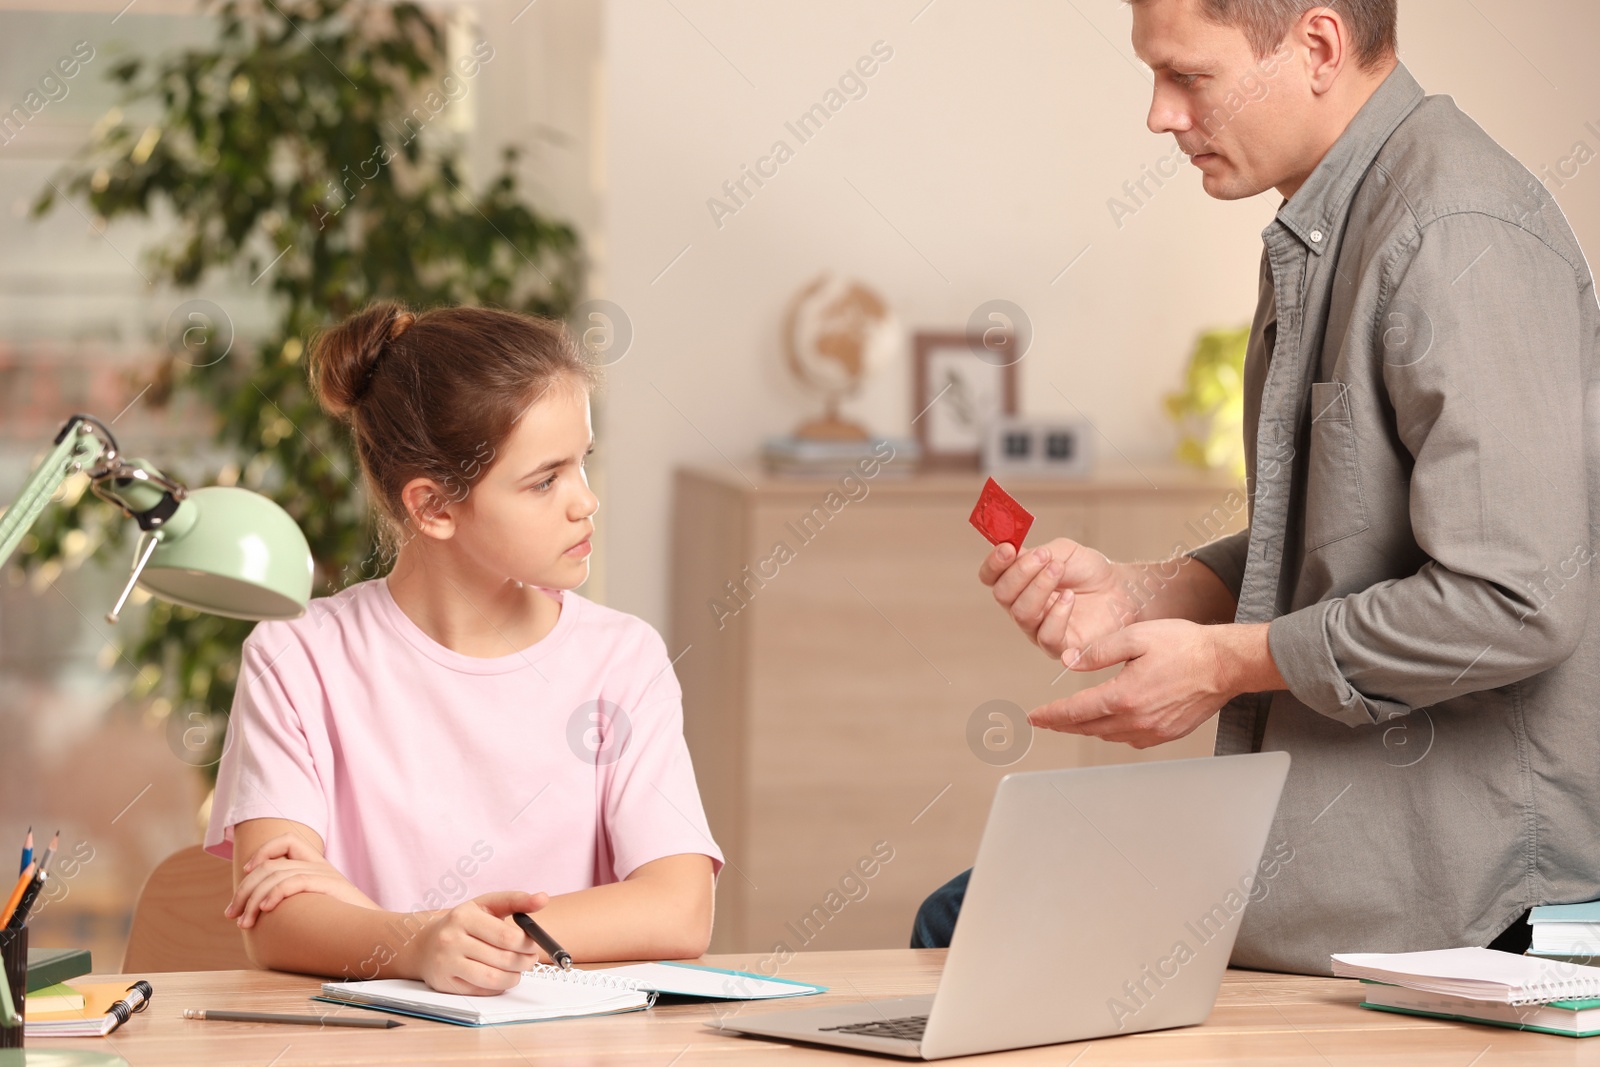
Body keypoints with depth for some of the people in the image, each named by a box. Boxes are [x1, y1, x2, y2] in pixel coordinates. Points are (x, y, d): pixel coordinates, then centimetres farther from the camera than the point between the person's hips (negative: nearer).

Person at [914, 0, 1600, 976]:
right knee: (962, 926, 10)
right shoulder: (1320, 227, 13)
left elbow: (1513, 603, -27)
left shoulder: (1461, 237, -20)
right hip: (1311, 824, 10)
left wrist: (1229, 661, -16)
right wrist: (1140, 595, 5)